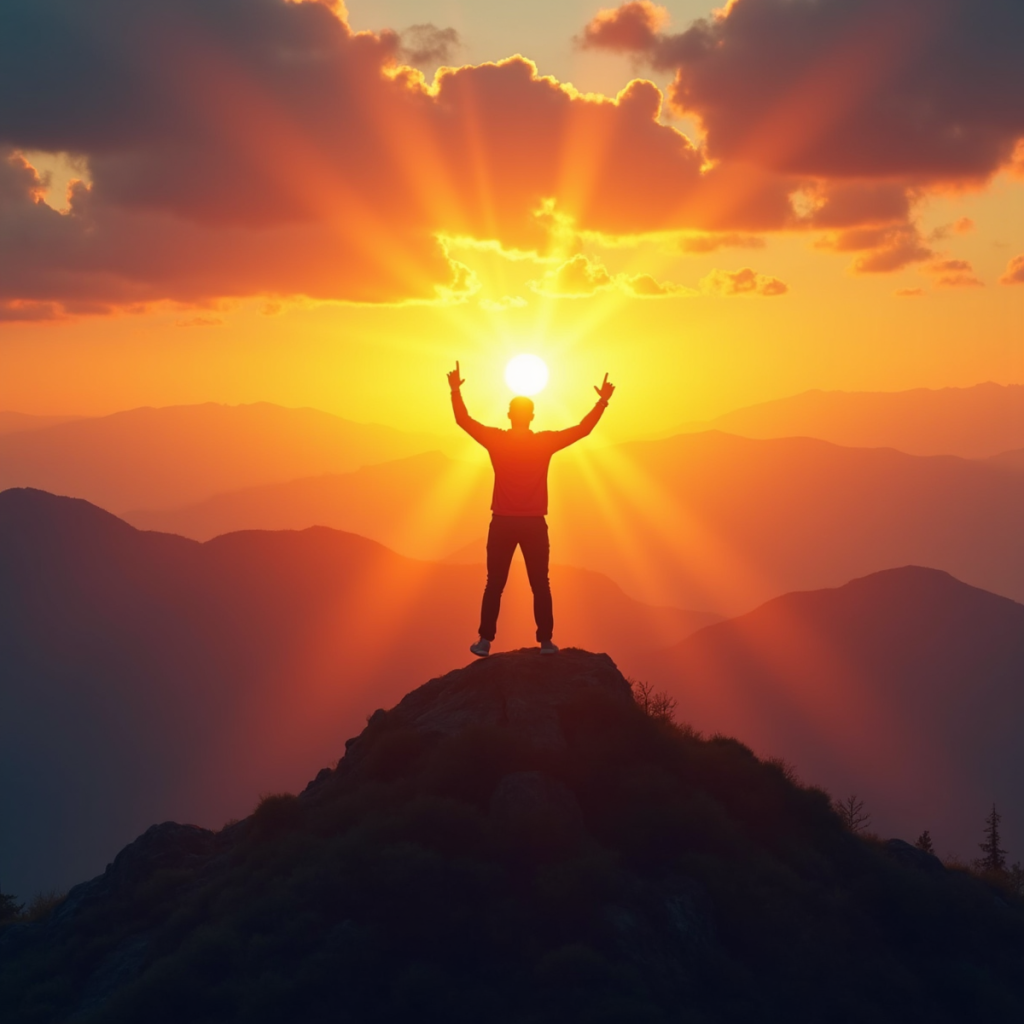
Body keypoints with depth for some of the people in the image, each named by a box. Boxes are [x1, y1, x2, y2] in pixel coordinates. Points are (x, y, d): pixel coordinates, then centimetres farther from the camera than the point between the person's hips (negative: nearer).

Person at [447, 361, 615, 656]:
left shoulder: (496, 440, -4)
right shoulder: (546, 442, -4)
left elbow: (464, 421, 3)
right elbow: (583, 429, 2)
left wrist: (456, 391, 11)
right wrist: (603, 401, 8)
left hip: (503, 523, 0)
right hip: (534, 524, 0)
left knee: (495, 584, 5)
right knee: (540, 585, 6)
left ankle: (486, 640, 2)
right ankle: (546, 641, 3)